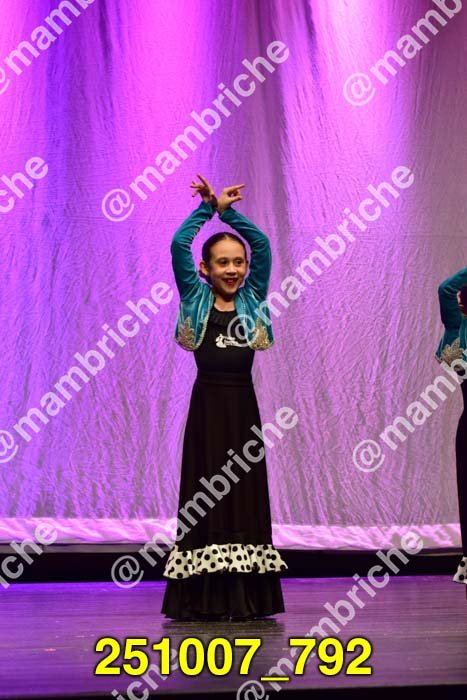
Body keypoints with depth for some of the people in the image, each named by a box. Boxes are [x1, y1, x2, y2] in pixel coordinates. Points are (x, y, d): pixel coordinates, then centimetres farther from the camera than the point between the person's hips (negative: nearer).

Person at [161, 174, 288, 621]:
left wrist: (227, 211, 9)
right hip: (208, 403, -2)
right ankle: (203, 598, 2)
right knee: (205, 492, -1)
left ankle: (247, 597, 6)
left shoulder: (252, 301, 9)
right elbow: (179, 244, -4)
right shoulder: (196, 300, 4)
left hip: (243, 403, 3)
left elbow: (263, 244, 6)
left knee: (246, 490, 3)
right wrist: (207, 207, 4)